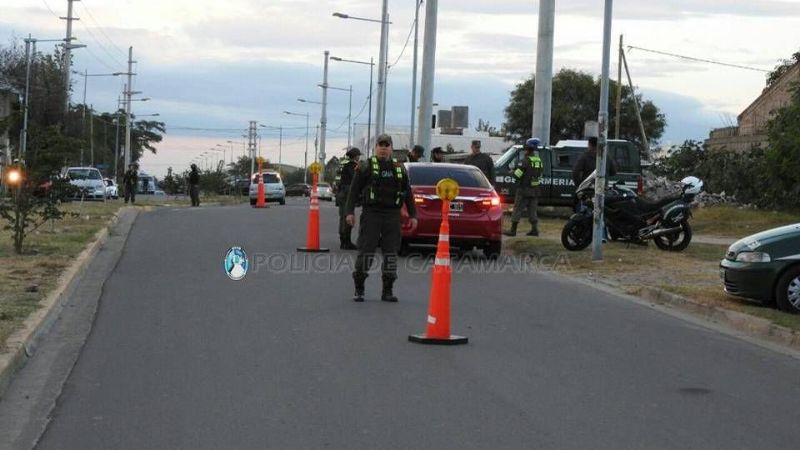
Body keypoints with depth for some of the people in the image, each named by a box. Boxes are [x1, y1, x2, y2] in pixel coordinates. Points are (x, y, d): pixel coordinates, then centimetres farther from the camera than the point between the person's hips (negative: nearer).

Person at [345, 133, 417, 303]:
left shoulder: (399, 168, 14)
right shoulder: (366, 166, 3)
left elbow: (408, 192, 18)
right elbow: (354, 190, -1)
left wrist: (412, 215, 12)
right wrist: (349, 212, -10)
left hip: (392, 215, 4)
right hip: (371, 214, -3)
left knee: (391, 252, 3)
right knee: (366, 251, -5)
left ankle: (387, 291, 10)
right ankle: (359, 290, 5)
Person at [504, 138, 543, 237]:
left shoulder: (526, 160, -16)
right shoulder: (539, 160, 8)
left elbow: (517, 175, -18)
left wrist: (512, 172, 2)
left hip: (524, 189, -7)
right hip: (535, 190, 7)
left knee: (518, 210, -2)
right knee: (532, 210, 12)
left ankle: (513, 230, -2)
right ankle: (534, 229, 9)